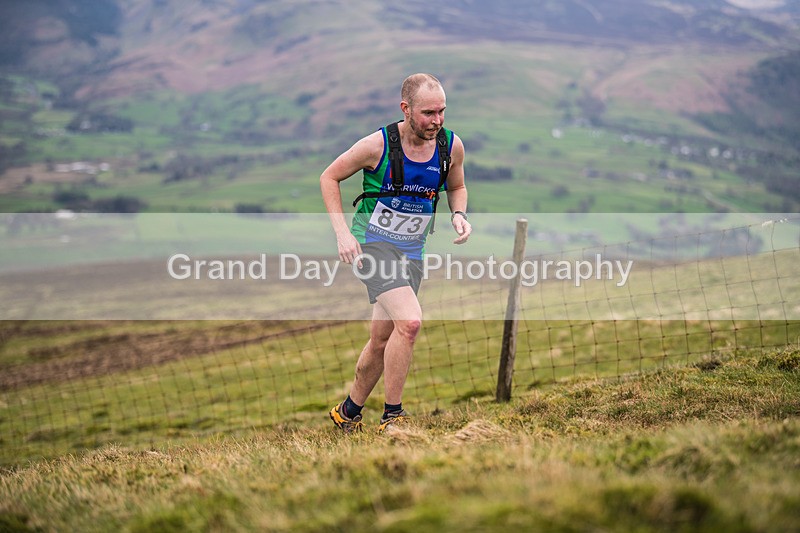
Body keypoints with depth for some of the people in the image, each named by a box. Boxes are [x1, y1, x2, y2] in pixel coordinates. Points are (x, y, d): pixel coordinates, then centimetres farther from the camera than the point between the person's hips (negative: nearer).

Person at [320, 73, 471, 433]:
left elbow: (457, 187, 16)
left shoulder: (452, 146, -5)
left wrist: (458, 214, -6)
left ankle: (348, 413, 32)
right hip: (372, 242, -5)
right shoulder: (378, 144, -17)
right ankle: (392, 417, -12)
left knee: (382, 341, 10)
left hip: (412, 251, 5)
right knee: (410, 321, -25)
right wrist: (342, 232, -13)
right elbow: (329, 177, -4)